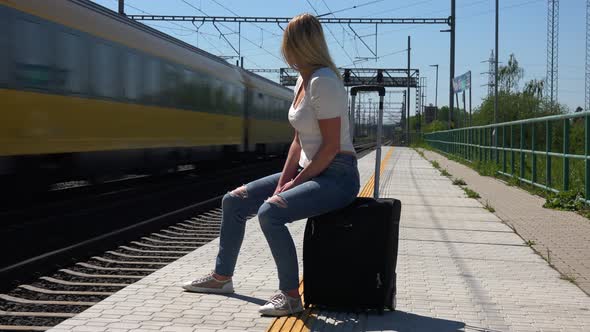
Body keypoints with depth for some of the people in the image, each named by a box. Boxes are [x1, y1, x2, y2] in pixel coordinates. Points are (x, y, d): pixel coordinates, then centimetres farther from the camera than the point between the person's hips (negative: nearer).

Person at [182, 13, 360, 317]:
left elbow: (331, 147, -21)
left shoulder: (323, 82, -19)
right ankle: (222, 277, 23)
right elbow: (299, 141, 12)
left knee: (269, 213, -31)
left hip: (337, 176, -9)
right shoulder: (303, 80, 10)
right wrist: (284, 181, 1)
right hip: (309, 170, 9)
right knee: (233, 202, 7)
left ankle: (290, 296, -15)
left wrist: (293, 184, -14)